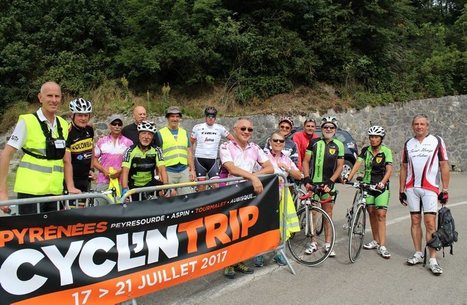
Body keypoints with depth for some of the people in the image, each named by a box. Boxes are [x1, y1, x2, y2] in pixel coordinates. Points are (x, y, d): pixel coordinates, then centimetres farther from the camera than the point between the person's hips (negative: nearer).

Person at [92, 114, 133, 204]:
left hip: (121, 181, -1)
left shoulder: (128, 142, 4)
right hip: (103, 181, 1)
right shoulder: (101, 141, 10)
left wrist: (120, 171, -12)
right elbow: (94, 161, 11)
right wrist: (104, 170, -7)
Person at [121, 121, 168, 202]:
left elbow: (162, 169, -17)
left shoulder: (156, 150, -9)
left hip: (150, 183, 1)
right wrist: (125, 189, -37)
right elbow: (125, 171, -23)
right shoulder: (131, 151, -14)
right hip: (134, 186, 0)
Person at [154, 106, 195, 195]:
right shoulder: (160, 133, 1)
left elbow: (189, 152, 15)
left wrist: (192, 169, 9)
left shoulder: (184, 132, 14)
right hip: (168, 172, -4)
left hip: (184, 171, 4)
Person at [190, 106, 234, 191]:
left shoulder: (220, 128, 4)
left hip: (213, 159, 1)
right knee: (201, 183, 2)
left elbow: (232, 139, 6)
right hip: (200, 159, 0)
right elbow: (190, 144, 8)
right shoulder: (197, 127, 3)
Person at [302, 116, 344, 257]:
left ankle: (328, 244, 14)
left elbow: (340, 166, 2)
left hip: (328, 183, 0)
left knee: (328, 213, 6)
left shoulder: (338, 145, 4)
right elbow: (305, 161, 3)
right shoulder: (314, 143, 2)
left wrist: (330, 181, -9)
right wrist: (306, 178, -9)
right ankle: (313, 243, 14)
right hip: (313, 182, 0)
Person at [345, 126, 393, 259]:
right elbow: (357, 164, -7)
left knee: (381, 214, -9)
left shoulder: (386, 151, -6)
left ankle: (382, 246, -7)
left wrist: (382, 182, -33)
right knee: (371, 212, 8)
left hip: (381, 186, -3)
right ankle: (376, 241, 22)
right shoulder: (365, 150, 4)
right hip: (368, 184, 4)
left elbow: (389, 169, -16)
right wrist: (348, 178, -21)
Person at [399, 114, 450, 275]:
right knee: (415, 221, 8)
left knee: (430, 223, -8)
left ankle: (433, 260, -3)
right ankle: (418, 254, 18)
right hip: (411, 188, 4)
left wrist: (445, 190, -5)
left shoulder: (437, 141, 2)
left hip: (430, 188, -3)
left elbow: (444, 166, 0)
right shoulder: (408, 144, 12)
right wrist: (401, 190, 10)